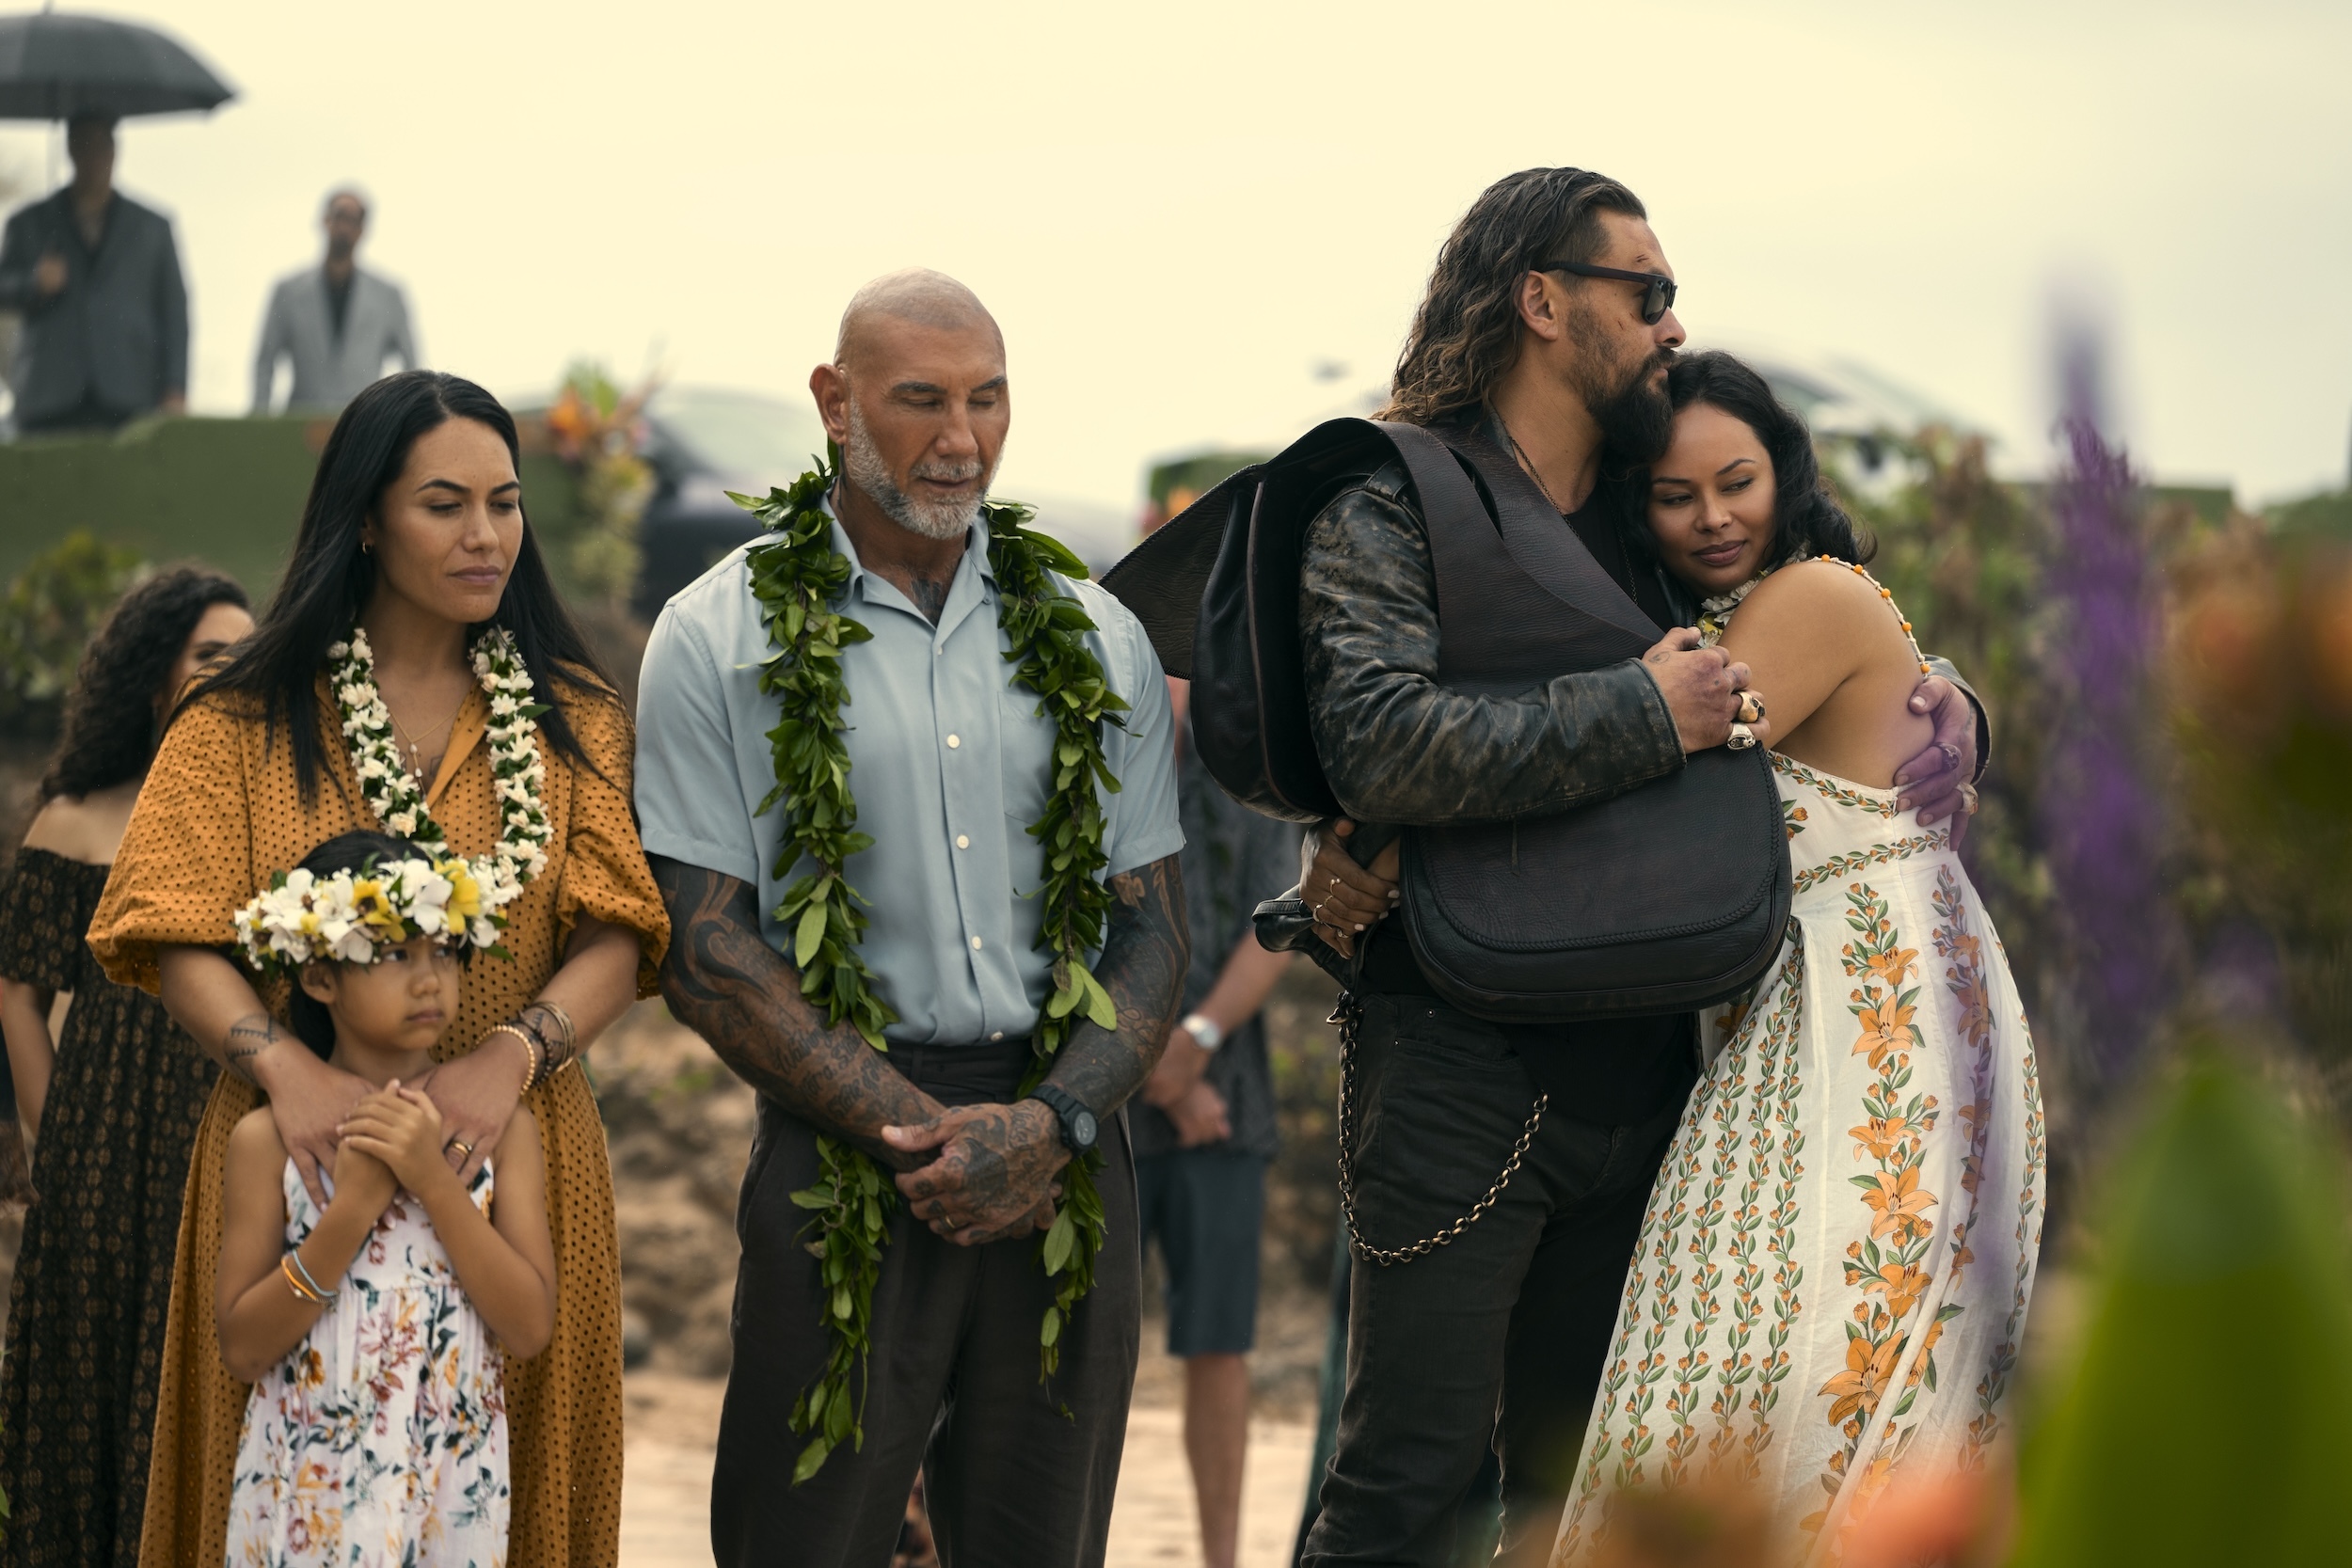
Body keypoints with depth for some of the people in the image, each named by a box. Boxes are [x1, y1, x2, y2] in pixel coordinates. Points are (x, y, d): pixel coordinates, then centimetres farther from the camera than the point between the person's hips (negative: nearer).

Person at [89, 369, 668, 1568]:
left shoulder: (573, 717, 9)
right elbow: (175, 939, -5)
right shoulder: (250, 719, 4)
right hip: (303, 1154, -1)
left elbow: (619, 932, -1)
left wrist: (511, 1054, -19)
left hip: (514, 1157, 1)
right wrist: (288, 1066, -22)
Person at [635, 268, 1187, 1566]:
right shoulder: (722, 640, 1)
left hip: (1065, 1154, 3)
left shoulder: (1094, 639, 11)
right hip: (842, 1155, -3)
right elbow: (702, 948, -4)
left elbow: (1153, 931, 9)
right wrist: (915, 1130, -11)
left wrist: (1050, 1122, -9)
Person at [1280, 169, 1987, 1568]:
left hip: (1641, 1073, 7)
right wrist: (1646, 716, -20)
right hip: (1464, 1071, -6)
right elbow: (1385, 745, -23)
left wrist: (1940, 703, 6)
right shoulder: (1390, 513, -5)